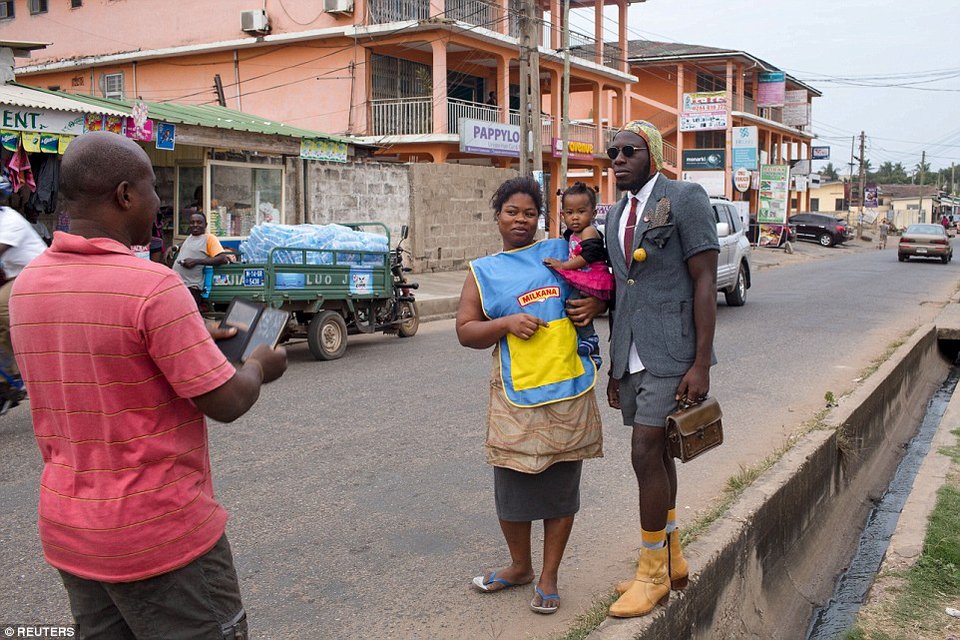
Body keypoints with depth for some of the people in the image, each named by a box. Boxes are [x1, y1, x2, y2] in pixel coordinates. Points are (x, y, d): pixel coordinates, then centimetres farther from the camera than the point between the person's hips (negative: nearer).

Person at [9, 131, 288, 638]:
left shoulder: (27, 284, 1)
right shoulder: (152, 287, -22)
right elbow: (226, 403, -19)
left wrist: (191, 339, 16)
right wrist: (259, 366, 2)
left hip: (67, 530, 7)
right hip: (160, 535, -7)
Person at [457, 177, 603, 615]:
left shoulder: (561, 252, 10)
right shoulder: (483, 271, 9)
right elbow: (465, 331, 4)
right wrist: (506, 323, -12)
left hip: (569, 390, 1)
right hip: (517, 396, 0)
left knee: (561, 485, 7)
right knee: (514, 484, 4)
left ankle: (549, 575, 21)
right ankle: (520, 566, 28)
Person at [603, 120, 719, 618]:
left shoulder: (685, 199, -6)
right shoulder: (615, 215, 15)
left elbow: (705, 282, -10)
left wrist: (701, 364, -16)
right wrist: (615, 366, 18)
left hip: (671, 353, -7)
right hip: (632, 357, 7)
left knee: (646, 454, -9)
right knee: (656, 454, 13)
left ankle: (653, 574, 6)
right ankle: (672, 559, 28)